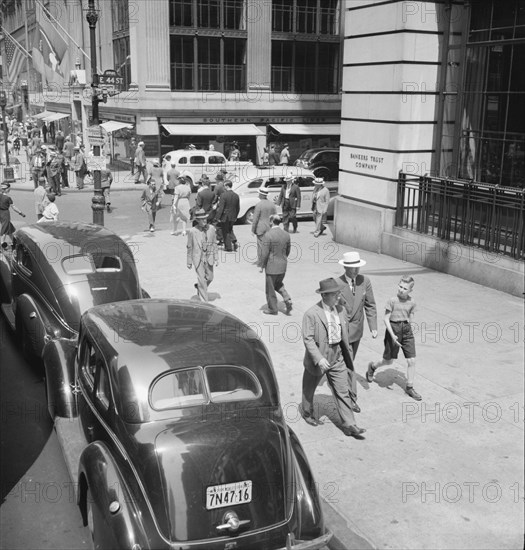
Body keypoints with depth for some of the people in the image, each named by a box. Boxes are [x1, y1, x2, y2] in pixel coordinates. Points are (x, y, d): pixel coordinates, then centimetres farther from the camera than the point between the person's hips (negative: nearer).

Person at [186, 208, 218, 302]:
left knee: (209, 278, 13)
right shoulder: (192, 231, -11)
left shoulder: (211, 228, -3)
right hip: (198, 258, -3)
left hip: (209, 257, 4)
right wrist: (189, 261, 1)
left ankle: (198, 286, 45)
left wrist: (216, 258, 3)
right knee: (202, 279, -3)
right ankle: (204, 301, 9)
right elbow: (189, 247, -2)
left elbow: (214, 243, 5)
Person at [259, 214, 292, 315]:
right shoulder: (286, 235, 0)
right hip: (283, 265, 6)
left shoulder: (268, 235, -19)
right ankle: (287, 300, 7)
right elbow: (288, 250, 10)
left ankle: (272, 309, 21)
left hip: (272, 266, -6)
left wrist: (262, 266, -8)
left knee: (270, 288, 10)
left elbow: (265, 253, -19)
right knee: (278, 284, 26)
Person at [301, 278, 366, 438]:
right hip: (317, 360, -4)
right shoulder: (311, 314, -19)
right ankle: (307, 413, 43)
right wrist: (319, 359, -28)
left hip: (337, 359, 5)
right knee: (309, 389, 18)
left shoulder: (340, 310, 1)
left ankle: (349, 425, 7)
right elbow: (308, 339, -21)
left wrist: (347, 354, 17)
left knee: (343, 392, 2)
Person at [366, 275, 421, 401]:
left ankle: (409, 387, 15)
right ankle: (373, 366, 41)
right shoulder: (392, 301, -13)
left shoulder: (412, 302, -1)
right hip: (393, 329, -3)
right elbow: (386, 319, -12)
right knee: (388, 361, 9)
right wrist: (392, 335, -19)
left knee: (412, 361, -1)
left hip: (407, 331, 3)